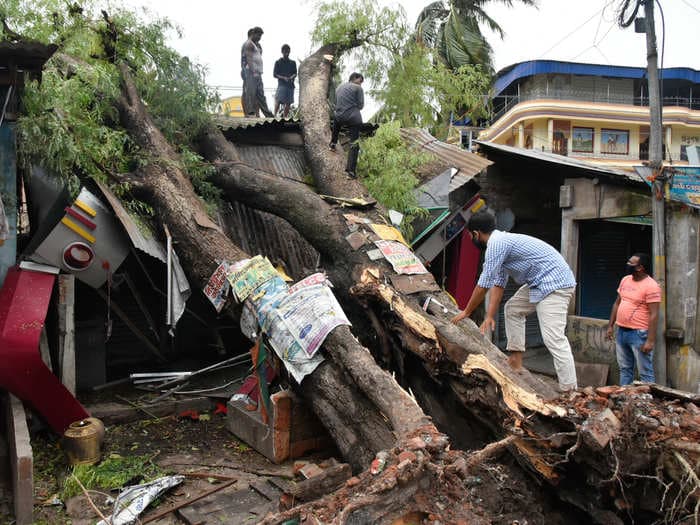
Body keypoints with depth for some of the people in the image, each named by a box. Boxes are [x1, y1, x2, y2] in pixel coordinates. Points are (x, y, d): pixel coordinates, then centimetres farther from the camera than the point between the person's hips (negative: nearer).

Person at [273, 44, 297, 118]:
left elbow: (295, 73, 14)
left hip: (290, 85, 4)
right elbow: (275, 74, 2)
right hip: (281, 84, -3)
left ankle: (285, 117, 6)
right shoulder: (278, 62, 7)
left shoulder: (293, 63, 16)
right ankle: (275, 115, -15)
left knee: (288, 103, 0)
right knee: (279, 101, -18)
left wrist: (292, 77, -9)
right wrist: (283, 78, -13)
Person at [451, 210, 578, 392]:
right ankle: (516, 363, 21)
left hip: (555, 283, -11)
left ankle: (570, 392, -16)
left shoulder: (496, 243, -16)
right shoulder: (501, 241, 15)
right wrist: (490, 316, 11)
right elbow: (498, 283, 15)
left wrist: (466, 312, -1)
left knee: (553, 338, -16)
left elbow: (483, 285, -14)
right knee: (512, 309, 20)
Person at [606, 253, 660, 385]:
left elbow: (654, 315, -17)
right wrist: (610, 326, 15)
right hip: (621, 331, 8)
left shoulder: (651, 286, -14)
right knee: (625, 369, 16)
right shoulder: (625, 280, 9)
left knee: (645, 372, 0)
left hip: (639, 334, -8)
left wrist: (650, 340, -20)